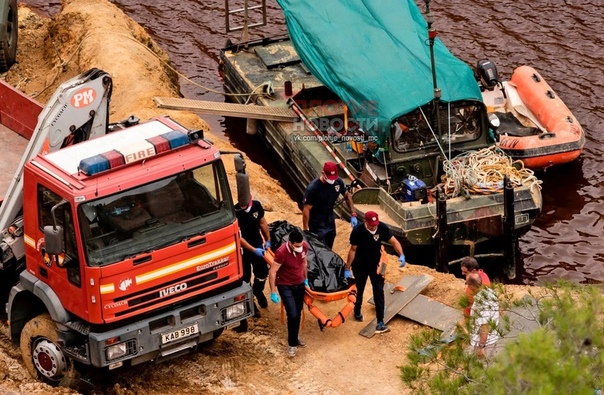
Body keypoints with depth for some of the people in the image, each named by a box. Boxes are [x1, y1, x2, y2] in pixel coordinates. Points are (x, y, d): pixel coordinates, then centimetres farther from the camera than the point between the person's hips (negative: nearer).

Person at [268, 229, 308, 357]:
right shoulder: (282, 252, -30)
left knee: (298, 314, 16)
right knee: (293, 315, -10)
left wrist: (305, 279, 18)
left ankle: (295, 337, 38)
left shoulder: (304, 246, -13)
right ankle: (292, 343, 7)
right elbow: (272, 272, -23)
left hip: (299, 284, 5)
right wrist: (273, 292, -22)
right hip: (285, 286, -5)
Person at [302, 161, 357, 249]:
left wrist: (353, 215, -1)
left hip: (330, 223, 6)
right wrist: (305, 230, -17)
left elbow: (347, 195, 6)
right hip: (317, 226, -6)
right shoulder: (313, 188, -28)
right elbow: (306, 210, -20)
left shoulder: (338, 182, -12)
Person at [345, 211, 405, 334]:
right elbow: (353, 250, -17)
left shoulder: (382, 228, -21)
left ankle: (380, 323, -9)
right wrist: (347, 269, -16)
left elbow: (394, 241, -17)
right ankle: (357, 312, 47)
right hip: (360, 266, -1)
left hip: (375, 264, 1)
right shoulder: (357, 231, -26)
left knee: (378, 291, -8)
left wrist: (401, 255, -35)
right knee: (359, 289, 18)